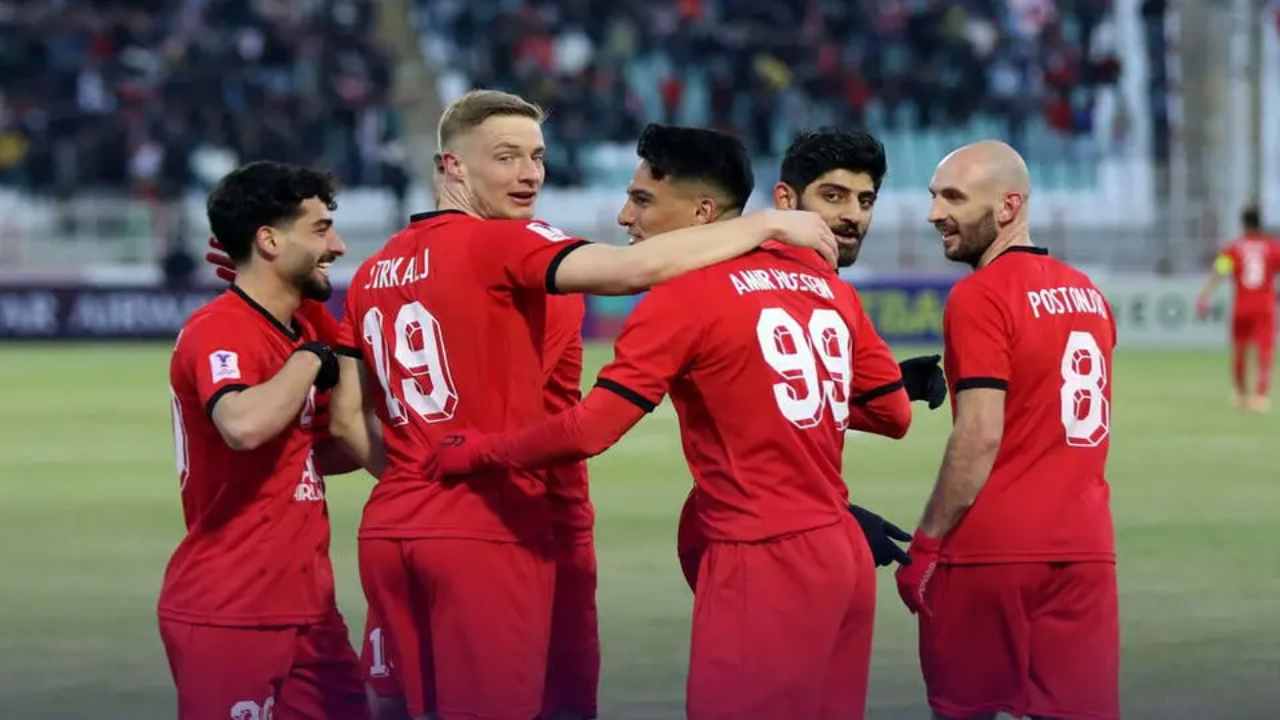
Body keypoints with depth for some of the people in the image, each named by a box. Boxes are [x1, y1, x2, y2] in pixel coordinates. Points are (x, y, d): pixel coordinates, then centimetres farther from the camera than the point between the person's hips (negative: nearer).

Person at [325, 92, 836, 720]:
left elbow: (348, 420, 16)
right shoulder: (500, 245, -9)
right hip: (487, 531, -7)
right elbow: (636, 268, -22)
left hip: (389, 529, 7)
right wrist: (767, 224, -12)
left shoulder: (373, 272, 14)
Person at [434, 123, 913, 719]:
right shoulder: (824, 281, 11)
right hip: (845, 556, 7)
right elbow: (893, 414, 15)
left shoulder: (685, 294, -9)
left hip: (765, 563, -7)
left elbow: (588, 431, -14)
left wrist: (478, 451, 0)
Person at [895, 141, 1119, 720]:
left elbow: (980, 438, -16)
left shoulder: (980, 296, -10)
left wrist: (924, 545, -11)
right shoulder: (1089, 295, 13)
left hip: (990, 549, -6)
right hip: (1085, 548, 6)